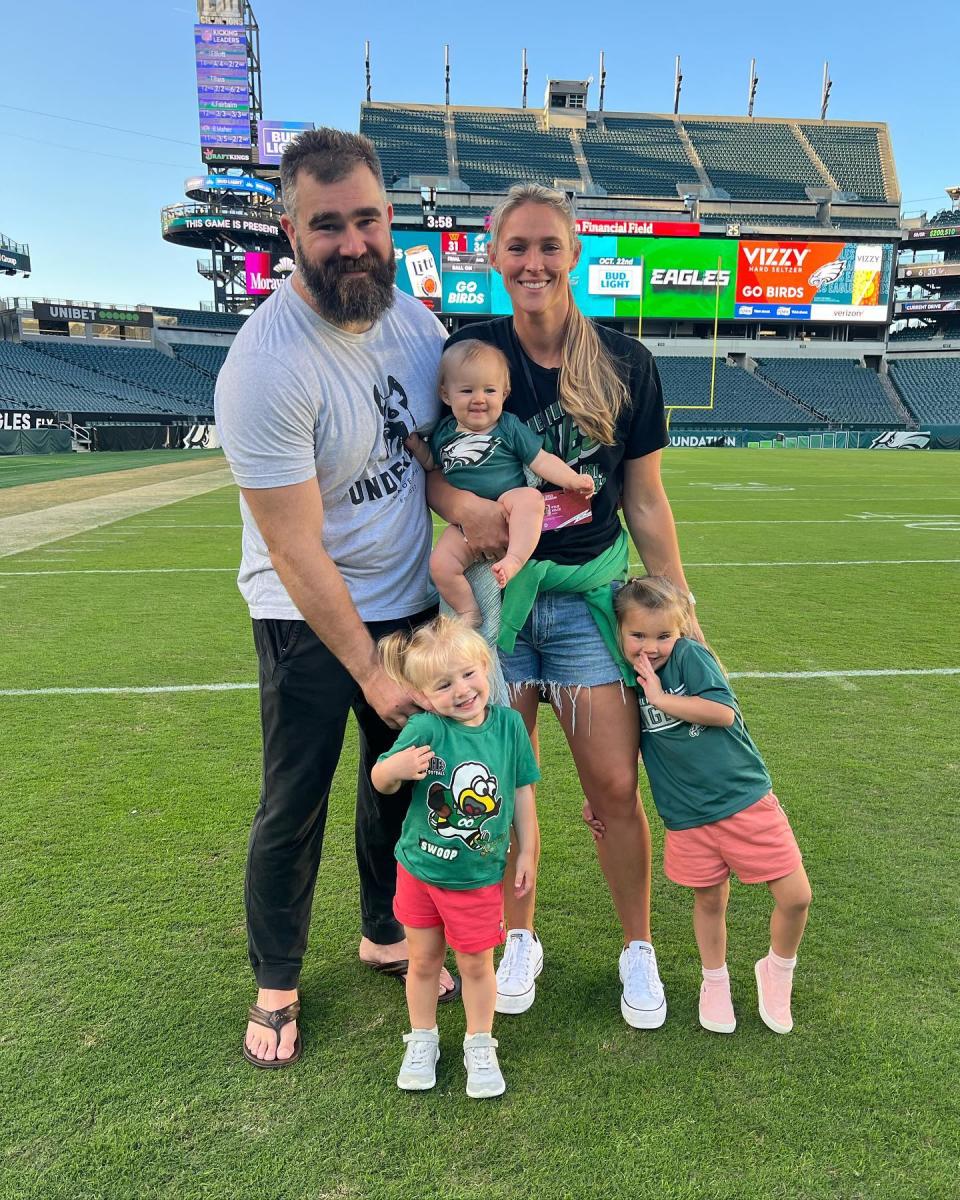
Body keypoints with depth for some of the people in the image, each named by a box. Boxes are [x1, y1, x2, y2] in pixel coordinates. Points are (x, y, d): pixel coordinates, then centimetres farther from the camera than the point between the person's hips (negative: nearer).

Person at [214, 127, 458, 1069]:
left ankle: (386, 935, 41)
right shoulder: (265, 367, -24)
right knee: (294, 807, 4)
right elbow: (297, 551, -22)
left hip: (411, 599, 6)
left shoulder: (413, 318, -3)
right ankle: (275, 985, 30)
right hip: (309, 617, -6)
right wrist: (372, 672, -18)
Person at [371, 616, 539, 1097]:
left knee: (476, 965, 14)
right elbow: (380, 781, -12)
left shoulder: (508, 722, -12)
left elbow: (522, 791, 0)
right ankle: (422, 1040, 41)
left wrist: (526, 852, 4)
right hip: (420, 869, 0)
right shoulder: (425, 728, -20)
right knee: (423, 961, 17)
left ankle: (480, 1047, 37)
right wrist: (397, 768, -35)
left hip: (479, 877, 1)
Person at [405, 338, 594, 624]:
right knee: (440, 564, -16)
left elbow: (541, 460, 1)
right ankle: (468, 612, 2)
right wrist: (415, 445, 9)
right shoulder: (444, 432, 12)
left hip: (507, 509, -3)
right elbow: (431, 464, 26)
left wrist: (571, 479, -12)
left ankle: (514, 559, -40)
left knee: (530, 497, -35)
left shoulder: (509, 427, 2)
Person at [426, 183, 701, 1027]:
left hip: (591, 595, 0)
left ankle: (639, 950, 28)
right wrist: (463, 505, -19)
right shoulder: (468, 352, -3)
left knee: (615, 787, 2)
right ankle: (520, 941, 33)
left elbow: (645, 499, 4)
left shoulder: (626, 364, -1)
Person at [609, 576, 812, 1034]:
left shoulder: (690, 655, -11)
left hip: (746, 799, -2)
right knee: (709, 900, 16)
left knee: (796, 897, 0)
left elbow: (724, 711, -22)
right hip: (689, 819, 3)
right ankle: (714, 981, 42)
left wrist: (661, 698, -19)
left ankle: (777, 970, 29)